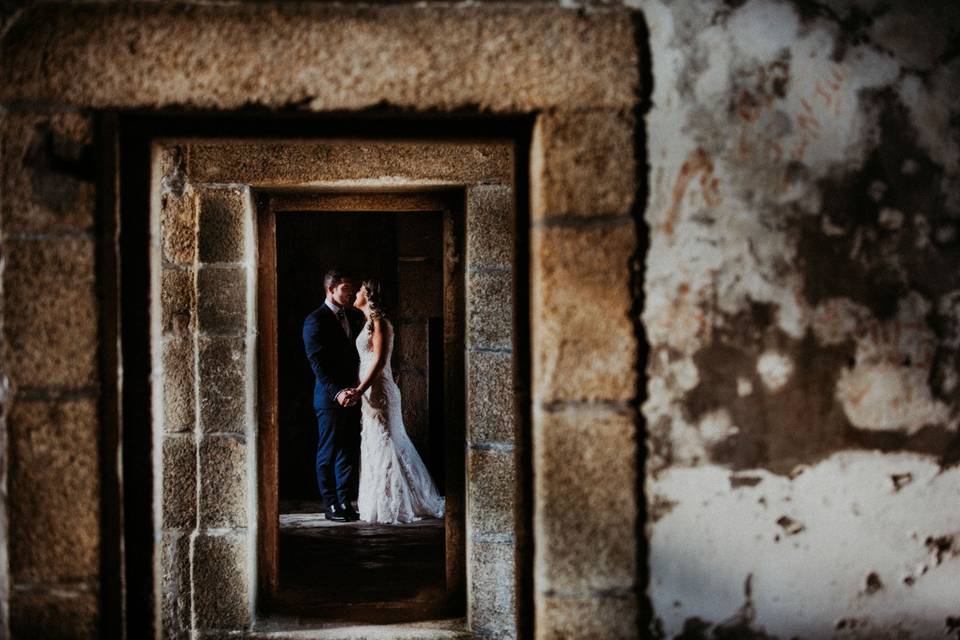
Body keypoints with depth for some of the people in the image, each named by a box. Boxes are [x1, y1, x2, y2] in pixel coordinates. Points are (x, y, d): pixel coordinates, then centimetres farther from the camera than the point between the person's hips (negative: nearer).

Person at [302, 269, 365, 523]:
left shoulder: (355, 317, 13)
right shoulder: (315, 320, -8)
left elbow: (361, 353, 15)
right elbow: (317, 363, -14)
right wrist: (337, 392, -24)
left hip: (352, 394, 6)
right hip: (329, 397, -6)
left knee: (349, 452, 9)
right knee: (328, 453, 1)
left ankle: (344, 501, 16)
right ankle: (330, 504, 7)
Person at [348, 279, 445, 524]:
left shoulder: (379, 322, -12)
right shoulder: (371, 322, 16)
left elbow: (379, 361, -19)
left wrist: (360, 390, -21)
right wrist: (359, 391, 16)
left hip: (378, 391, -9)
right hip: (371, 391, 9)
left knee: (382, 446, -6)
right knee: (375, 445, 12)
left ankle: (393, 506, -2)